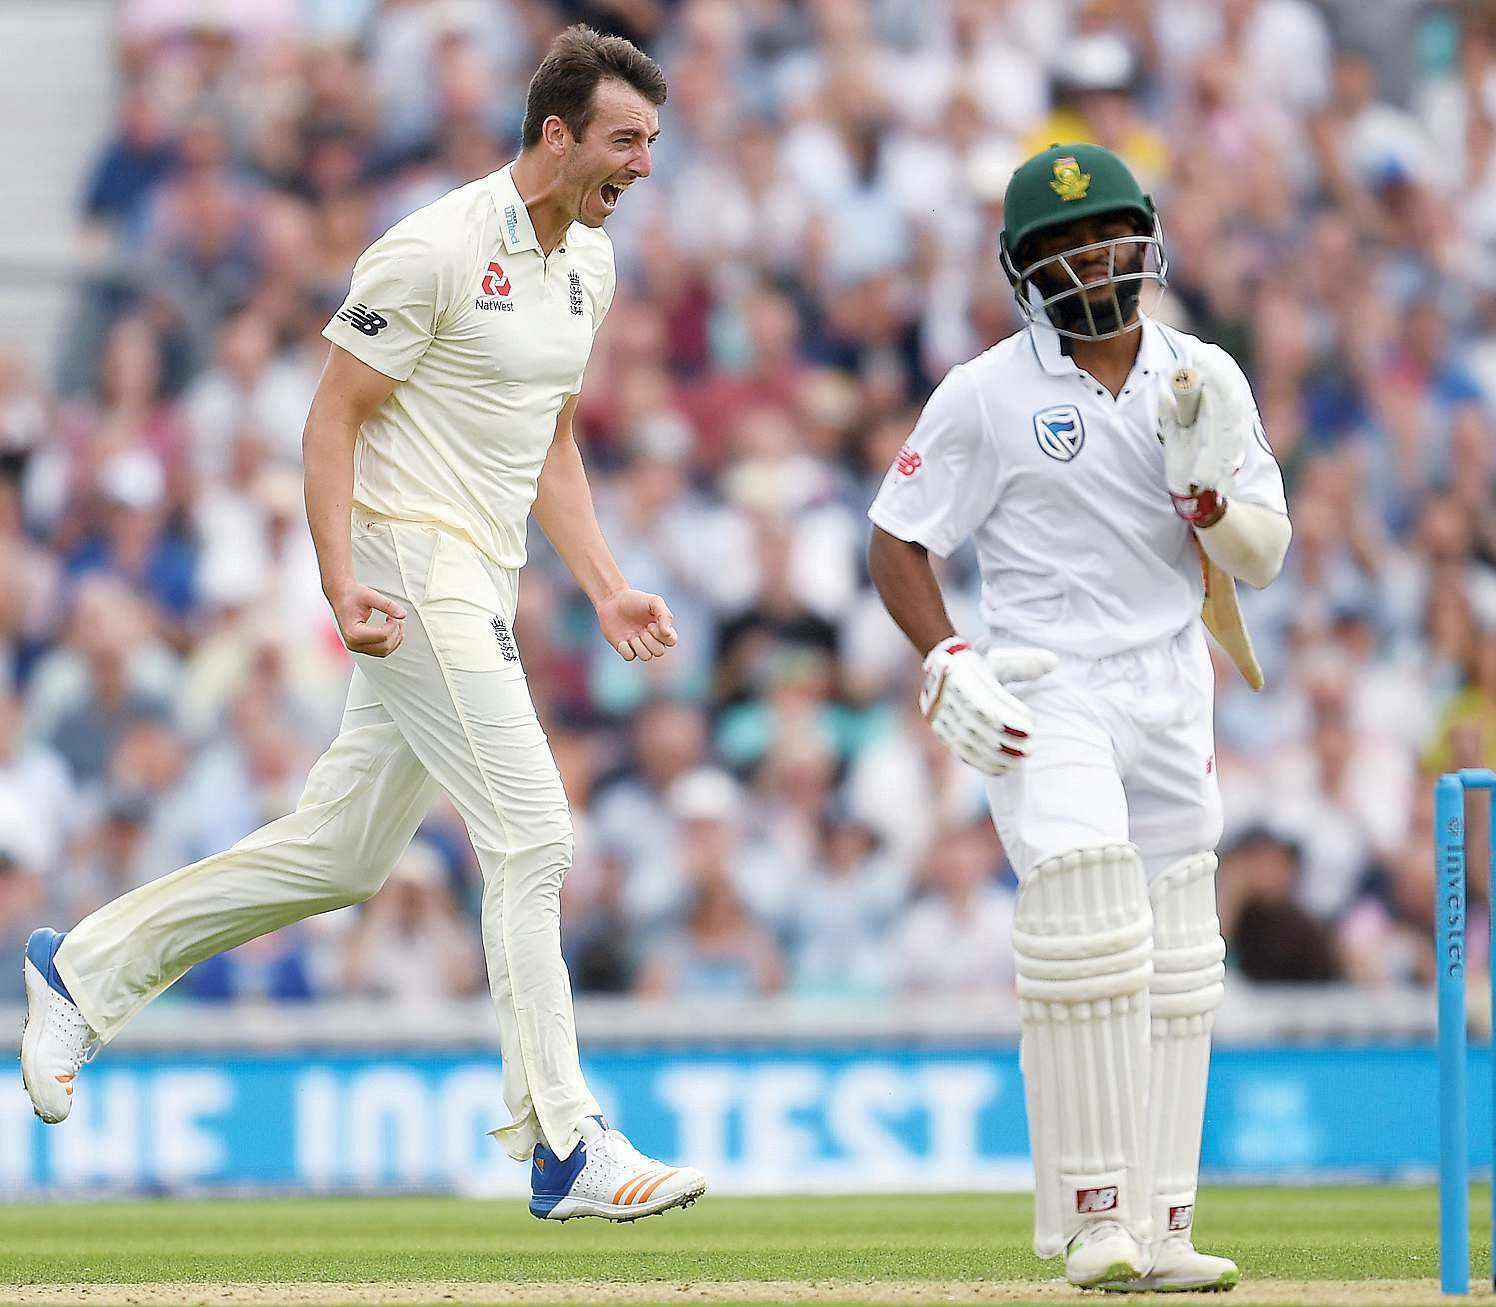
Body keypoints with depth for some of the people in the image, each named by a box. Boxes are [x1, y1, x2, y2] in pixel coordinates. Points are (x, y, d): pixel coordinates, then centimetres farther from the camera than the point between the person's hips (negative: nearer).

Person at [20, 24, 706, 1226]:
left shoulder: (586, 261, 12)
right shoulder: (437, 250, -16)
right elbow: (333, 418, -14)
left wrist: (606, 589, 11)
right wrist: (342, 588, -22)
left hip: (482, 583, 9)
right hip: (412, 565, -9)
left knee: (346, 852, 13)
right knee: (531, 834, -13)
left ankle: (87, 969, 25)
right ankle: (565, 1148, -10)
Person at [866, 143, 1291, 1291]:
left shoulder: (1206, 381, 6)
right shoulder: (987, 395, -4)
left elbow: (1264, 562, 5)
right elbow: (899, 540, 1)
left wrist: (1205, 486, -14)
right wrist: (950, 666, -12)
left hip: (1171, 688, 5)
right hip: (1043, 690, -5)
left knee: (1176, 968, 5)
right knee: (1089, 917, -22)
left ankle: (1159, 1227, 12)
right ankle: (1094, 1219, -18)